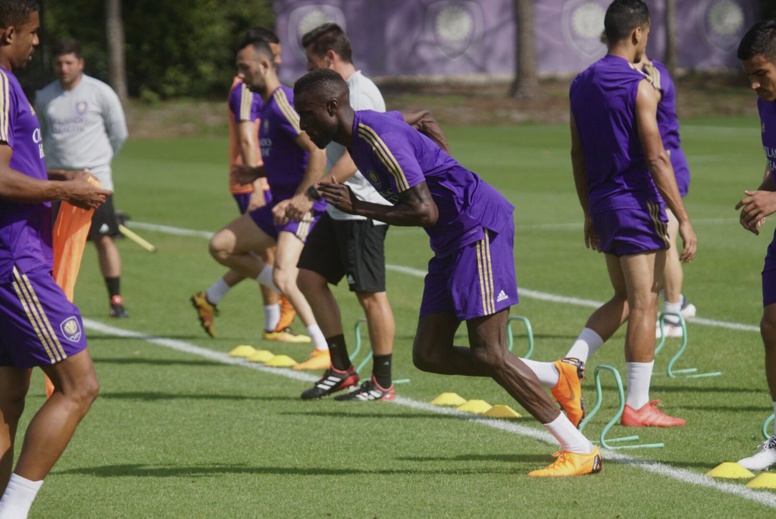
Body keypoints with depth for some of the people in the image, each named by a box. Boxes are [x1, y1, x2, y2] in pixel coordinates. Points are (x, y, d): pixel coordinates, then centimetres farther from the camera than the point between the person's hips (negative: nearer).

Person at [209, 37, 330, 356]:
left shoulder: (283, 102, -15)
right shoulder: (267, 105, 16)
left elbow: (318, 153, -23)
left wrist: (300, 200, -25)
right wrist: (257, 173, 12)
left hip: (302, 207, -10)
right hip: (280, 204, 10)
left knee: (283, 278, -22)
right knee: (221, 246, 8)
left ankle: (325, 350, -15)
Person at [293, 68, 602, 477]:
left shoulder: (378, 137, -18)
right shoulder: (358, 136, 12)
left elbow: (425, 212, -24)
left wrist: (358, 209, -18)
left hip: (478, 227, -10)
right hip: (452, 242, 10)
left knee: (488, 355, -12)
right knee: (429, 355, 3)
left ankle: (580, 451, -7)